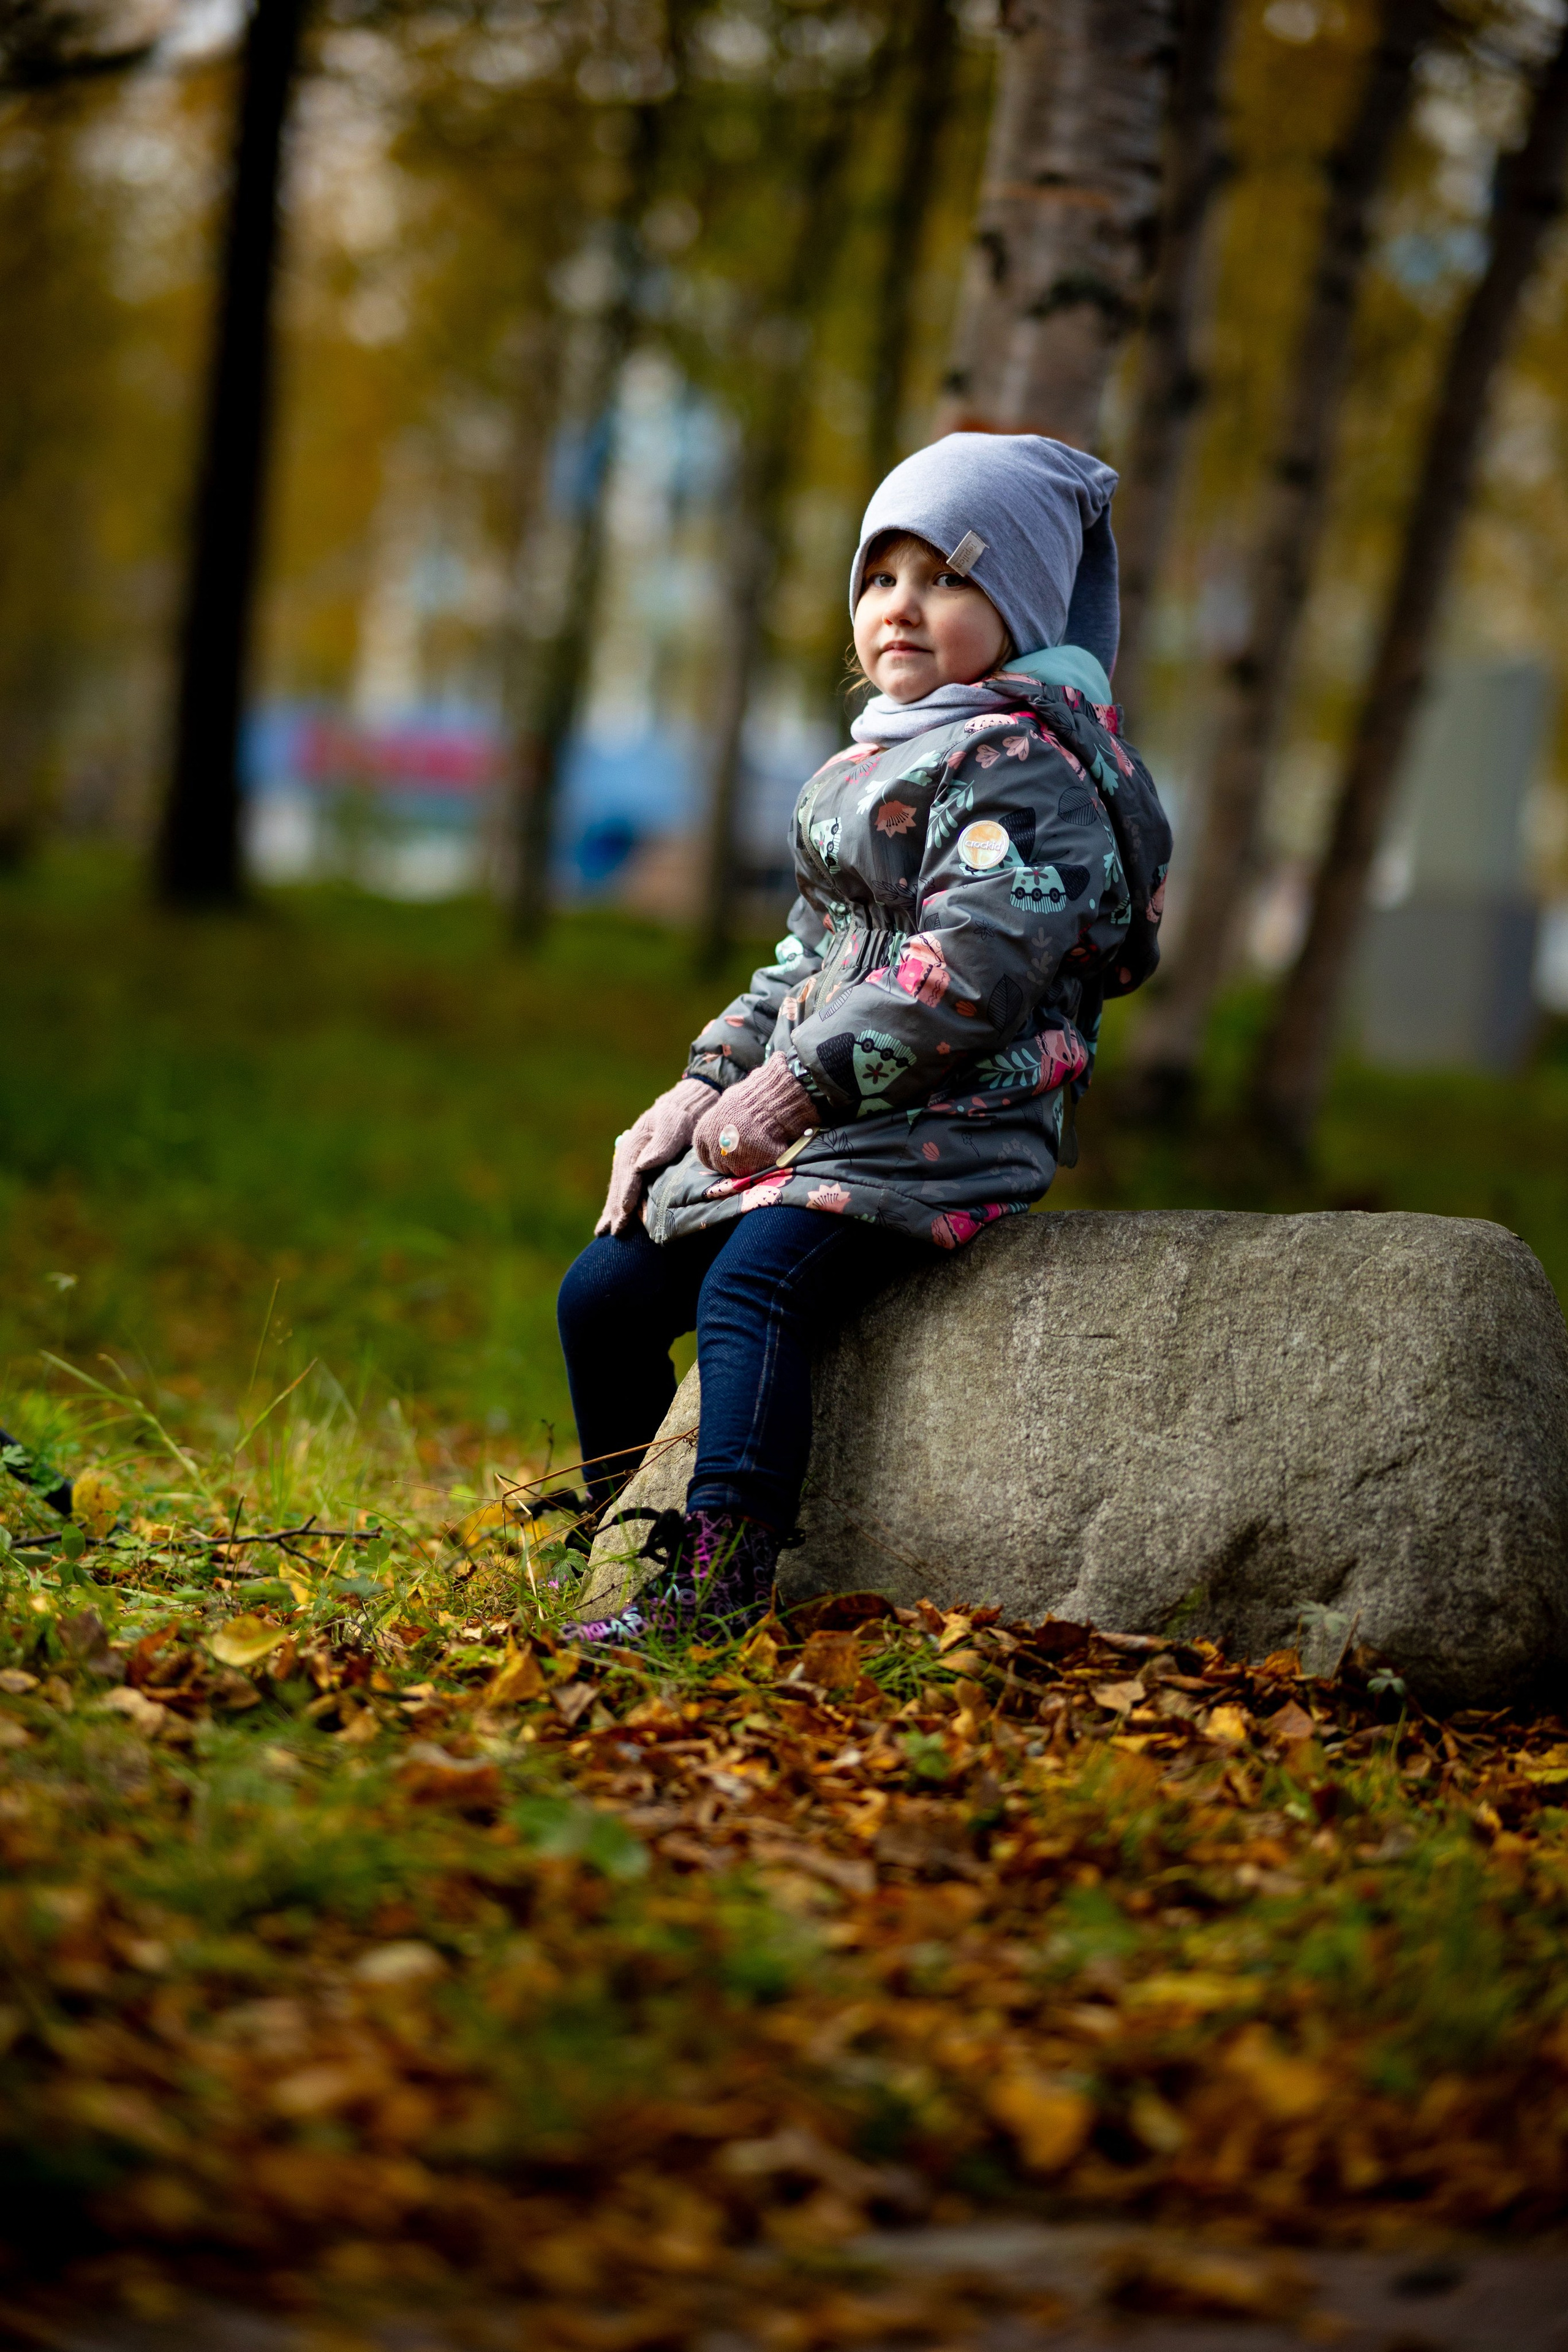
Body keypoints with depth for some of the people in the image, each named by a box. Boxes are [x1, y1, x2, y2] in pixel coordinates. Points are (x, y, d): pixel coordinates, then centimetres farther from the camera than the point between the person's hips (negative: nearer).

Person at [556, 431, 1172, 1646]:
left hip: (943, 1126, -10)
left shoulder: (1020, 761, -10)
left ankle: (719, 1582, -35)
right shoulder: (875, 764, 21)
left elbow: (971, 966, -22)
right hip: (801, 1126, 10)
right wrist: (708, 1084, 12)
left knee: (754, 1285, -30)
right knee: (605, 1292, 5)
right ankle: (624, 1549, 20)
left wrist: (799, 1084, -22)